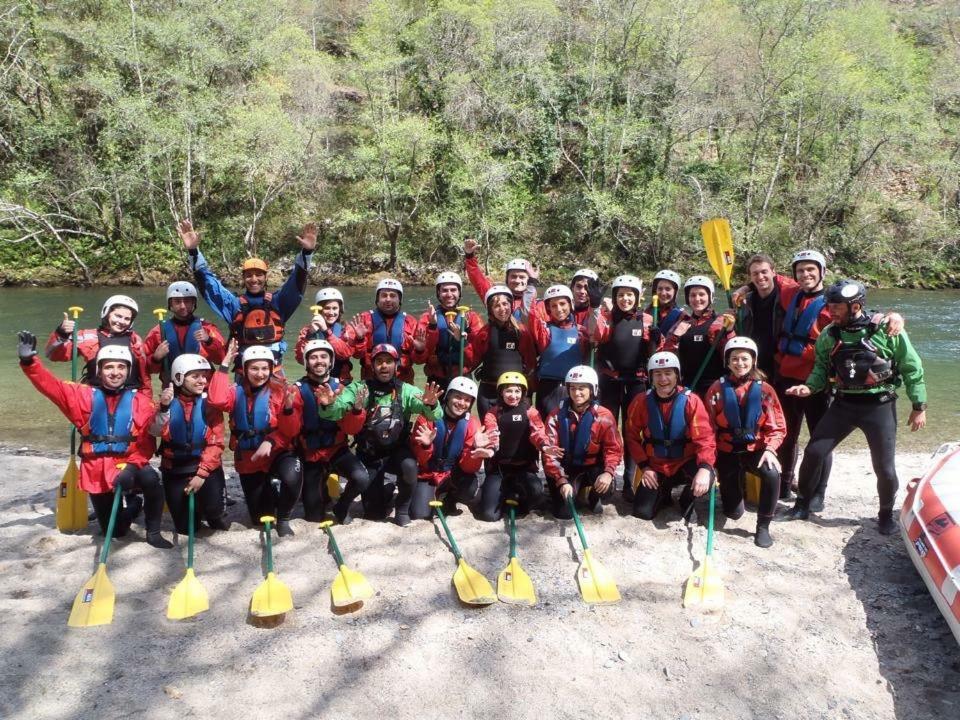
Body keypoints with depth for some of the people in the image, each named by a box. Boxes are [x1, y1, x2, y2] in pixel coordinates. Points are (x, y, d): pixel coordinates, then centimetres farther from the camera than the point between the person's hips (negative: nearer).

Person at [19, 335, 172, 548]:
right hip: (96, 470, 2)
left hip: (128, 464, -2)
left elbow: (146, 440, -8)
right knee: (114, 531, 8)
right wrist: (29, 360, -27)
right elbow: (50, 385, -10)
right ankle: (133, 508, 43)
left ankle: (153, 532, -13)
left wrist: (131, 466, -23)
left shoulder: (140, 400, -2)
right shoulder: (84, 395, 2)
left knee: (150, 478, -36)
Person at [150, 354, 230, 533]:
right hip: (175, 468, 2)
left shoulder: (210, 403, -6)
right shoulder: (168, 401, -1)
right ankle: (195, 507, 37)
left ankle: (214, 517, 14)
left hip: (206, 465, -1)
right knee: (185, 528, 2)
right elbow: (156, 432, -17)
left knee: (213, 508, -23)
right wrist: (164, 407, -32)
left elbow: (215, 442, -10)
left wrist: (202, 474, -17)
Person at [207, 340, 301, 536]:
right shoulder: (236, 391, -3)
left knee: (292, 477, -37)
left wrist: (288, 409, -32)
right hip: (248, 458, 3)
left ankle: (283, 519, -8)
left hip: (277, 452, -2)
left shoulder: (280, 391, -9)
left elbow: (291, 431, -12)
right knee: (259, 519, 11)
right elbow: (216, 400, -26)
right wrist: (224, 366, -23)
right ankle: (269, 489, 46)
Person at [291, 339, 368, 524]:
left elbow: (353, 429, -11)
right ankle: (322, 492, 37)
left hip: (337, 450, 1)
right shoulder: (299, 390, -9)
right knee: (314, 517, 1)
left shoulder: (340, 387, -4)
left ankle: (342, 506, 5)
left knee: (362, 479, -28)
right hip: (310, 455, -1)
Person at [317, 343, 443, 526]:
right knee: (374, 513, -3)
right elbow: (335, 412, -18)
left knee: (409, 466, -34)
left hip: (397, 451, 0)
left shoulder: (406, 390, -4)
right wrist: (328, 405, -42)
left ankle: (403, 509, -3)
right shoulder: (358, 387, -6)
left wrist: (431, 404, -39)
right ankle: (386, 487, 33)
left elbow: (436, 416, -15)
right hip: (369, 455, 0)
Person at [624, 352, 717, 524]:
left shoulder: (691, 400, -15)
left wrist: (705, 468, -38)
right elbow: (632, 437, 1)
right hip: (655, 466, 2)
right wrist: (644, 466, -10)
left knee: (706, 477, -34)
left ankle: (689, 498, 3)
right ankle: (664, 492, 26)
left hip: (685, 463, -2)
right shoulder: (641, 402, -8)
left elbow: (705, 437, -21)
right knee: (642, 512, -9)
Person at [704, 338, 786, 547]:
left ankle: (763, 527, -13)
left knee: (772, 474, -35)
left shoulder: (764, 389, -4)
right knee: (733, 513, 1)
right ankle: (736, 483, 39)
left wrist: (770, 449, -24)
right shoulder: (717, 389, -5)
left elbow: (777, 427, -6)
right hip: (727, 451, 0)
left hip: (755, 449, 0)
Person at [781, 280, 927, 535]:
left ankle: (886, 514, 28)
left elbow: (912, 368, -4)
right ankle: (803, 504, 16)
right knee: (814, 451, -4)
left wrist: (919, 406, -2)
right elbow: (821, 368, 8)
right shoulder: (829, 335, -1)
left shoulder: (886, 330, -12)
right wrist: (809, 387, -13)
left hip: (879, 406, -3)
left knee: (884, 467, 0)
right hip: (843, 404, 3)